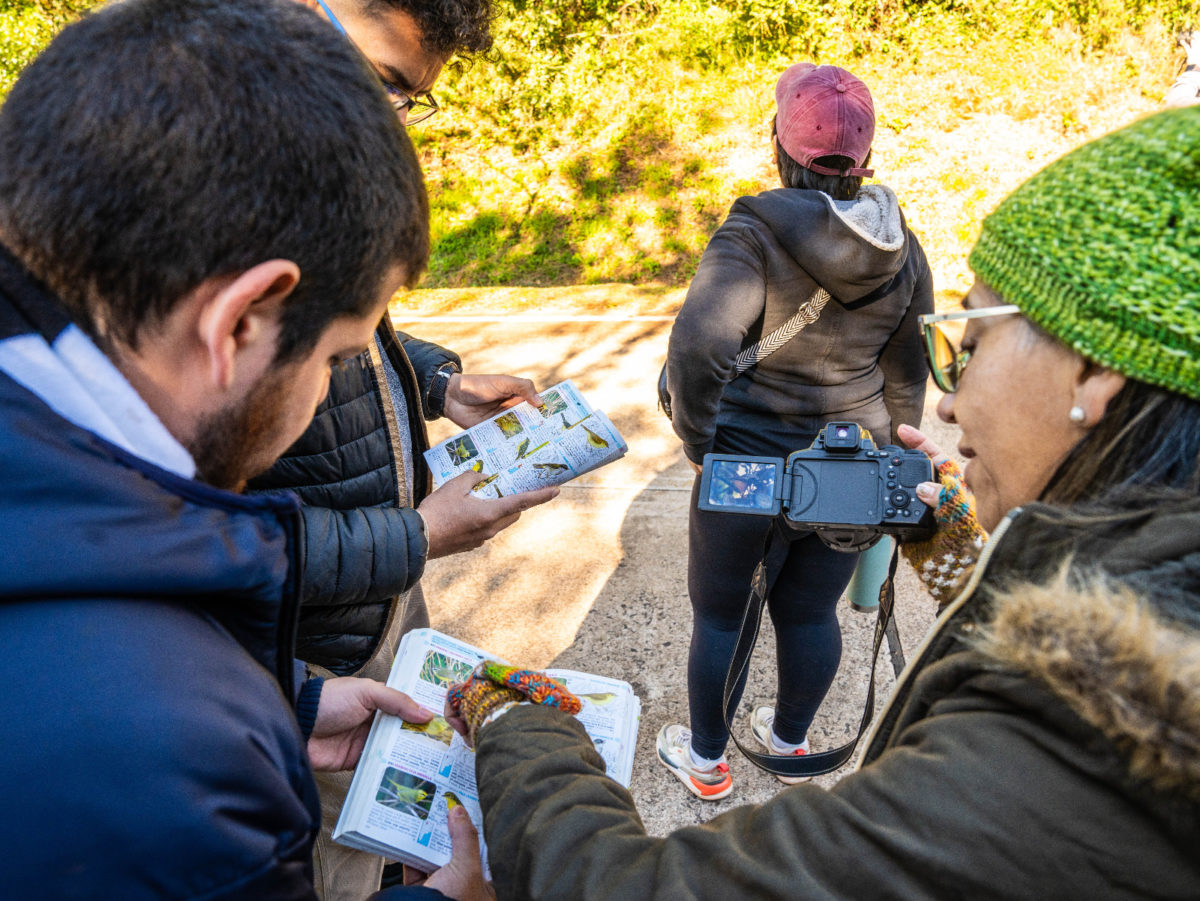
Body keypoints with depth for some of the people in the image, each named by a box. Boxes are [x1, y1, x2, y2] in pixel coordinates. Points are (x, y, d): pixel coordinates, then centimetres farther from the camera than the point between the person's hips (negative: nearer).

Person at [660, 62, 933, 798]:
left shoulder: (755, 233, -17)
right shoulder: (902, 247, 1)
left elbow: (699, 345, -30)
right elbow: (909, 377, 7)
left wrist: (697, 438, -15)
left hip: (746, 464, -5)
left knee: (718, 614, 14)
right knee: (811, 613, 21)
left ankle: (706, 762, 34)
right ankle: (790, 740, 44)